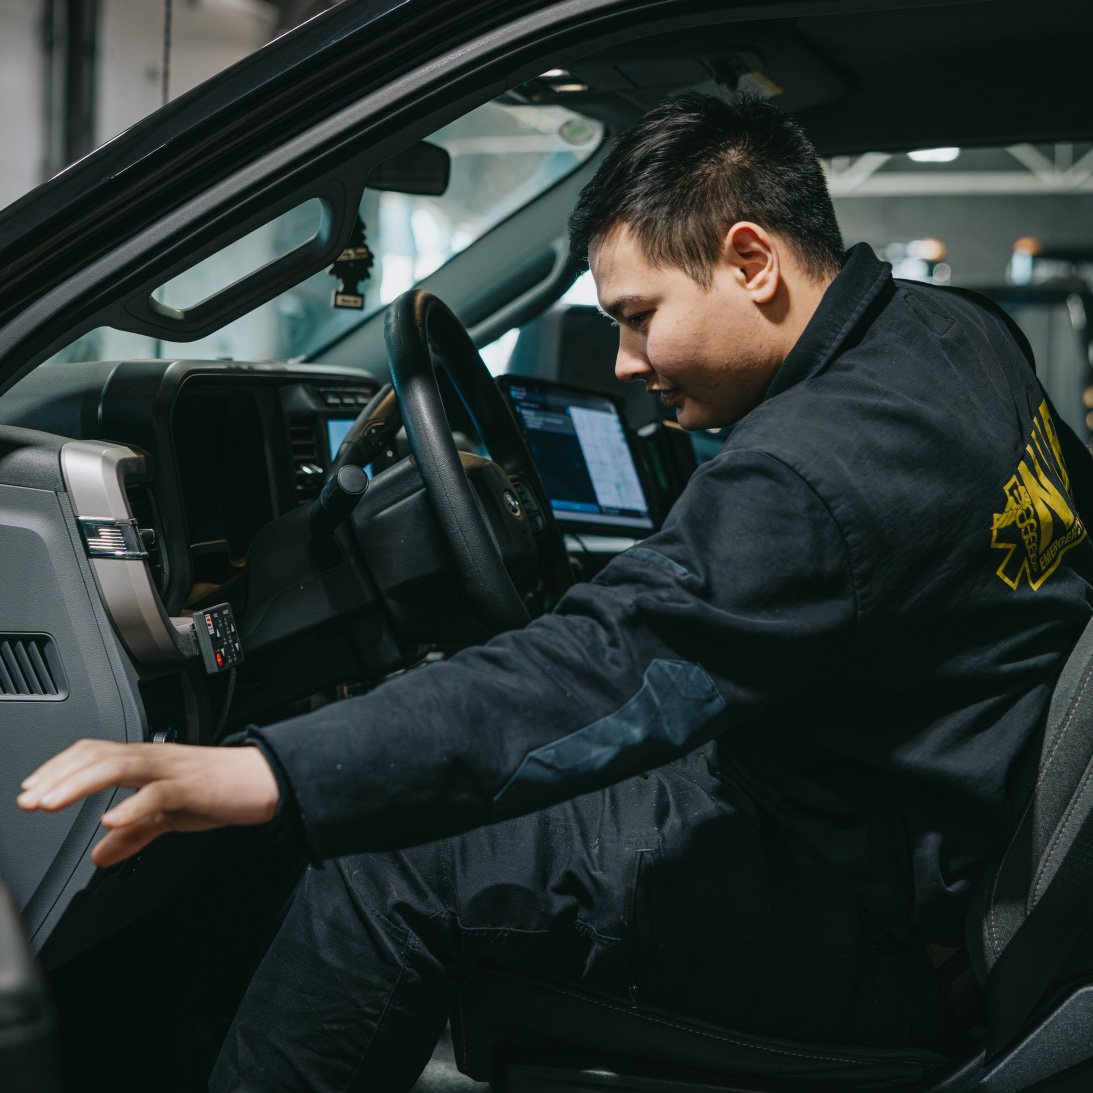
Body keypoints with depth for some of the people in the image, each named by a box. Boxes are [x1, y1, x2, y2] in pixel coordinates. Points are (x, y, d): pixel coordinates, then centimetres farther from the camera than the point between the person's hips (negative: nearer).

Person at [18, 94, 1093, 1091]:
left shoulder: (816, 474, -29)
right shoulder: (953, 331, 3)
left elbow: (599, 681, -36)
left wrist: (260, 775, -40)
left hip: (883, 922, -11)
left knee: (392, 869, -15)